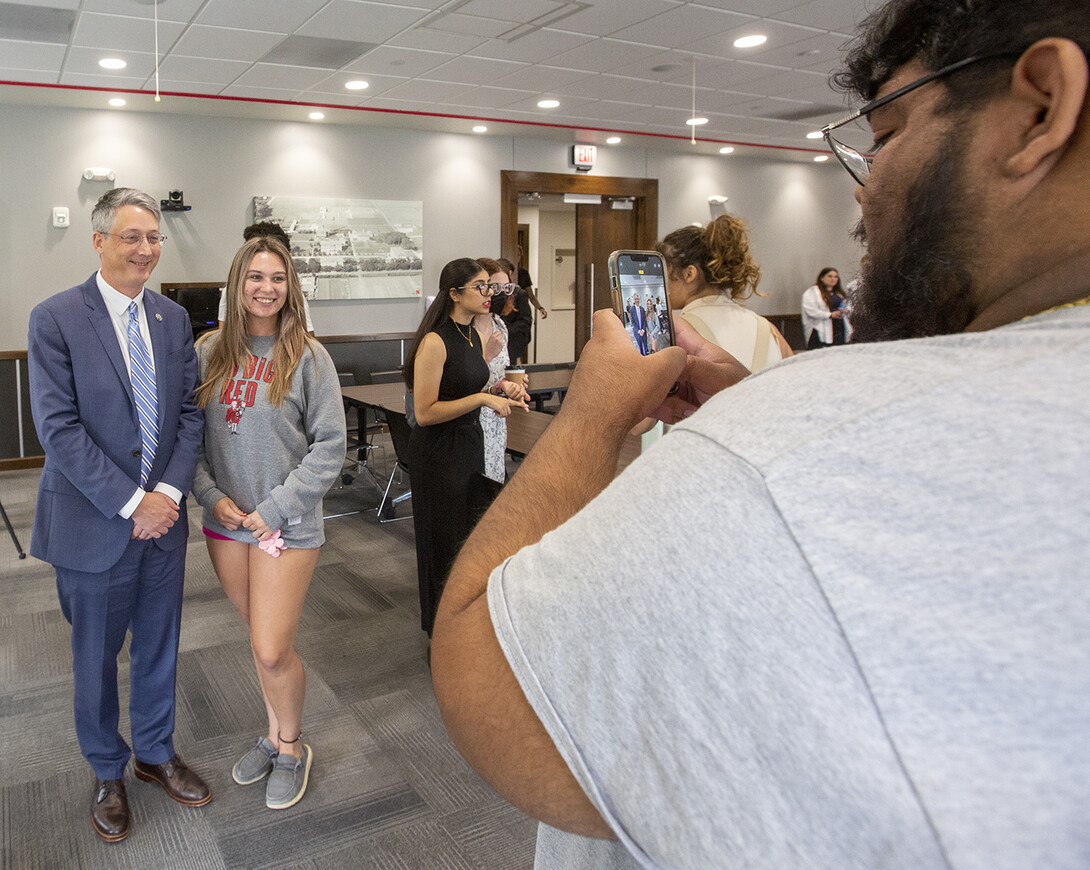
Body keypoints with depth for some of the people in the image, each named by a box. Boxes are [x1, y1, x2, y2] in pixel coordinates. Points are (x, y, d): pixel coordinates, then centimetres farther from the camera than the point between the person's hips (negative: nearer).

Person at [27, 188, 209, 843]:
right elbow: (59, 427, -16)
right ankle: (108, 773, 36)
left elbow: (190, 411, 2)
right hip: (95, 524, -4)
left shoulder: (173, 318, 4)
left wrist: (170, 491, -12)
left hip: (164, 517, 4)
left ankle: (157, 752, 40)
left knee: (159, 648, 18)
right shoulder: (56, 319, -10)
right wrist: (131, 502, -19)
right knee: (96, 658, 14)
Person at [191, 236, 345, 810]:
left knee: (273, 650, -3)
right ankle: (275, 737, 38)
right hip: (225, 522, 4)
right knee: (259, 638, 16)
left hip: (286, 524, -3)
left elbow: (330, 446, -9)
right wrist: (212, 495, -7)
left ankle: (292, 747, 24)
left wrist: (276, 507, -13)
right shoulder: (209, 353, 2)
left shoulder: (307, 357, -8)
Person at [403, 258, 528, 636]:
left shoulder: (474, 335, 7)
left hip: (470, 443, 8)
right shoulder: (435, 341, -20)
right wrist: (482, 398, -23)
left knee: (472, 530, 16)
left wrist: (499, 388, 0)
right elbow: (424, 412, -21)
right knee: (446, 539, 5)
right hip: (438, 452, -8)